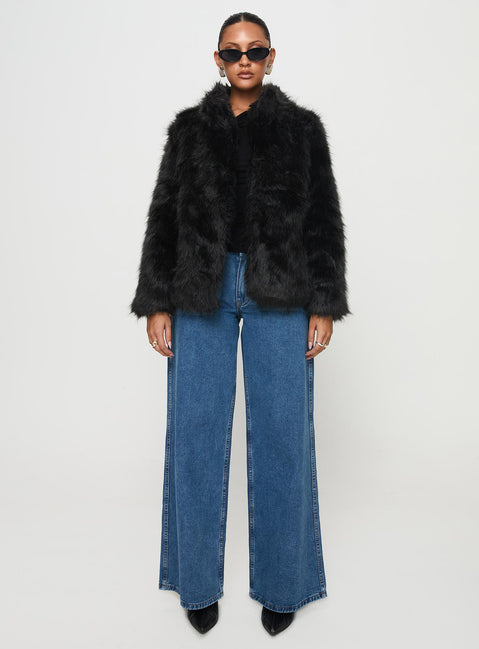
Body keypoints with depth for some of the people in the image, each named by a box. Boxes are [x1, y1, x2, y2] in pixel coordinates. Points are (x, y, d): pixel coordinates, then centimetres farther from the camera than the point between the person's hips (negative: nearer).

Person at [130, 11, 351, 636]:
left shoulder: (302, 127, 10)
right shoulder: (190, 127, 13)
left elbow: (324, 220, 7)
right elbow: (165, 216, 9)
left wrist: (323, 305, -2)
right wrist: (157, 304, 1)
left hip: (279, 293, 0)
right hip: (201, 292, 1)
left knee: (282, 433, 1)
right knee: (196, 432, 4)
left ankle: (281, 582, 21)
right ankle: (198, 582, 23)